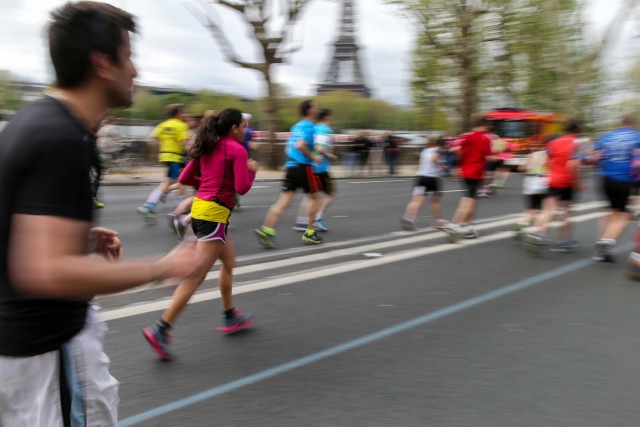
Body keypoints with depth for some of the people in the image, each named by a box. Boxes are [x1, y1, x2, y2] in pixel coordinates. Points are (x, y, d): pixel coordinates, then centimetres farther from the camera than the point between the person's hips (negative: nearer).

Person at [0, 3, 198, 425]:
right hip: (48, 342, -10)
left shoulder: (38, 118, 4)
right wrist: (162, 267, -26)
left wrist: (83, 237, 9)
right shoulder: (63, 140, -27)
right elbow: (48, 272, -35)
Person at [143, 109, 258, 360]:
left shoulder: (208, 148, 13)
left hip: (200, 208, 9)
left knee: (228, 262, 24)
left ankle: (230, 316, 35)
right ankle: (160, 330, -9)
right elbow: (242, 188, -13)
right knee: (196, 277, -8)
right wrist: (252, 170, 4)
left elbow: (184, 178, 13)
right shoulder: (237, 150, -9)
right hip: (215, 214, -9)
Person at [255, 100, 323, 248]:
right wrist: (313, 157, -13)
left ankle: (266, 230, -16)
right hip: (303, 167, -7)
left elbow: (288, 148, 22)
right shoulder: (309, 126, -9)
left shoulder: (296, 126, 17)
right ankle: (309, 233, 15)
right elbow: (300, 145, -24)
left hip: (290, 166, 7)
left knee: (283, 201, -1)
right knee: (315, 198, 12)